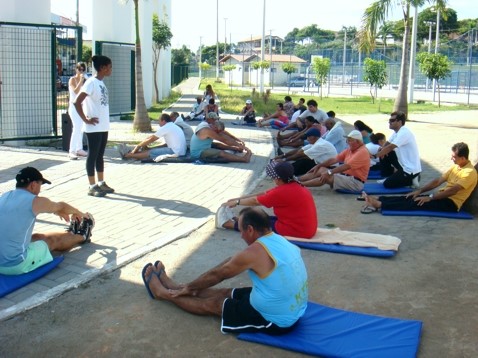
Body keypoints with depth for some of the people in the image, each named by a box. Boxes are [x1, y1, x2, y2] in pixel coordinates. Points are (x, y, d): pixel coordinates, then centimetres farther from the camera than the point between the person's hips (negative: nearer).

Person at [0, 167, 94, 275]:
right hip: (16, 264, -7)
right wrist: (79, 213, 31)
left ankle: (72, 234, 51)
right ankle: (82, 236, 42)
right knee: (53, 240, 16)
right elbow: (61, 206, 10)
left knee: (37, 237, 28)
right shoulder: (35, 201, -13)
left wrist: (57, 212, 45)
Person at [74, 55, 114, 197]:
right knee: (93, 155, 0)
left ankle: (101, 183, 24)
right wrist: (86, 120, -17)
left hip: (103, 126, 8)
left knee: (100, 155, 15)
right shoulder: (91, 82, -15)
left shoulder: (101, 82, 12)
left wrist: (105, 120, 10)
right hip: (94, 127, -8)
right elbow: (77, 102, -21)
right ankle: (92, 186, 7)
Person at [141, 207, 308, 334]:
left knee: (214, 304, 9)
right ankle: (173, 286, 37)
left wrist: (189, 287, 11)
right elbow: (232, 262, 14)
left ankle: (163, 292, 29)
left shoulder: (255, 252, -24)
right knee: (226, 293, 20)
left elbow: (218, 274, -7)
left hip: (275, 321, -8)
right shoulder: (278, 240, 4)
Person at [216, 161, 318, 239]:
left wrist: (237, 202, 8)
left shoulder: (283, 191, -22)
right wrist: (239, 198, 12)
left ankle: (228, 224, 22)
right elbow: (263, 194, 11)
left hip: (297, 231, -9)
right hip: (307, 228, 9)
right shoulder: (295, 186, 7)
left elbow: (255, 201, -8)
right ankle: (236, 220, 31)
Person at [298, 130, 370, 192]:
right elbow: (335, 159, 12)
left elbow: (347, 166, -26)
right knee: (321, 170, -4)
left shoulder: (362, 152, -16)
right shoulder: (350, 149, 13)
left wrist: (329, 172, -31)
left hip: (355, 182, -9)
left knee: (327, 177, -26)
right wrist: (318, 166, 5)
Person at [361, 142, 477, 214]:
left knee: (417, 202, -23)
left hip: (451, 203, -8)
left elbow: (453, 190, -22)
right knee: (412, 197, -10)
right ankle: (377, 200, -22)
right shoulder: (455, 167, 13)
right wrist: (420, 191, 4)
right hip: (444, 196, 8)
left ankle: (379, 205, -33)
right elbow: (438, 180, 13)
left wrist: (430, 197, -21)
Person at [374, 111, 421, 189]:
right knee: (384, 153, 6)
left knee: (387, 184, -8)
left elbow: (390, 147, -27)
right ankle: (389, 177, 14)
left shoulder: (404, 133, -23)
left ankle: (411, 180, 3)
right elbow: (387, 145, 11)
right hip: (403, 164, 9)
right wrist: (382, 151, -12)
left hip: (411, 170, -9)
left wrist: (375, 155, -20)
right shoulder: (397, 131, 7)